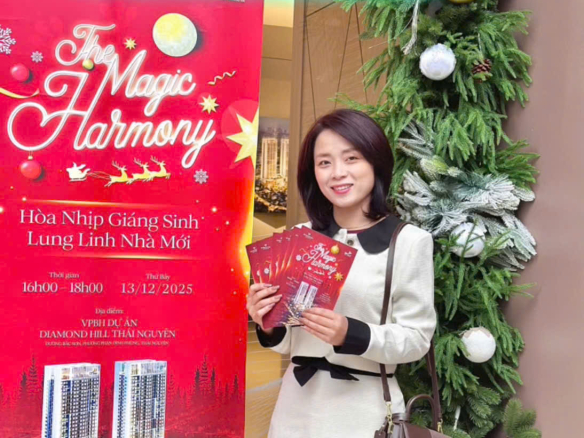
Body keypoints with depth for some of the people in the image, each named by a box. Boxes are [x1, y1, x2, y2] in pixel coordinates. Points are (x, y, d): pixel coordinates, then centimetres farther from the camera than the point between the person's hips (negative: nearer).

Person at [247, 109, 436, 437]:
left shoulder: (410, 241, -10)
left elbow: (416, 339, -9)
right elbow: (291, 340, 8)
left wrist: (352, 334, -23)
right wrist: (270, 326, -12)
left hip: (364, 409, -3)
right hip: (298, 403, 4)